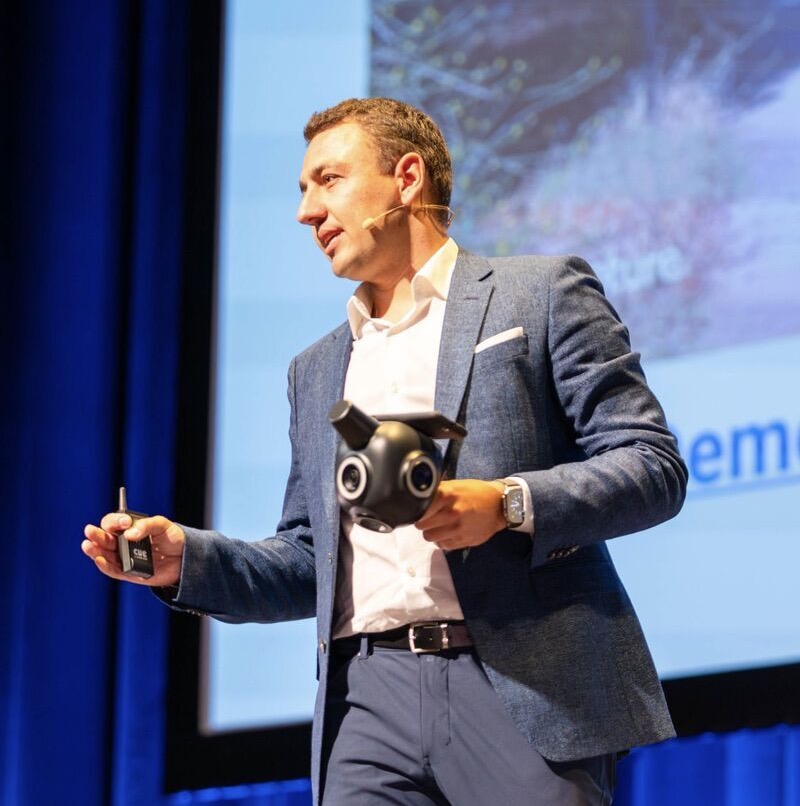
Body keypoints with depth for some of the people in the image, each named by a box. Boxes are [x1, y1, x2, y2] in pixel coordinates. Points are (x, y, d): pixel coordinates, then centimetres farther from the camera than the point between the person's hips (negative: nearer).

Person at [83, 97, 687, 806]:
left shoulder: (541, 294, 7)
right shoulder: (317, 370, 24)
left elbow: (653, 464, -1)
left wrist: (507, 504, -16)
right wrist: (185, 557, 6)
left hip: (523, 687, -4)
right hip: (370, 700, 4)